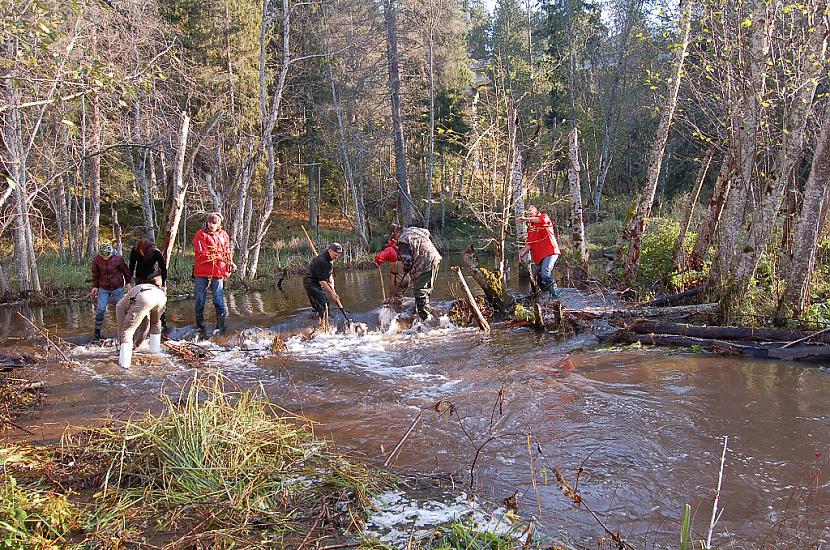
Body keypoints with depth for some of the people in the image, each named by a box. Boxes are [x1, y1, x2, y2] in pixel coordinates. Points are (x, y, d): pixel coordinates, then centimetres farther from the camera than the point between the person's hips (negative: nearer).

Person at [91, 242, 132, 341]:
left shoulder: (118, 258, -14)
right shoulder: (97, 260, -8)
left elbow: (125, 271, -1)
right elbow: (95, 274, 5)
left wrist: (129, 282, 3)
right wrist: (95, 286, 6)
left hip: (117, 288, -1)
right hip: (103, 288, 1)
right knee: (100, 310, -3)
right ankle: (97, 332, 8)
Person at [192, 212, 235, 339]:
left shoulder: (223, 235, 12)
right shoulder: (200, 235, -1)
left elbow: (227, 252, 15)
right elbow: (203, 253, -11)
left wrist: (230, 264, -2)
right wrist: (219, 256, -15)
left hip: (218, 272, 2)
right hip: (202, 272, -2)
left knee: (219, 300, 2)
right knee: (200, 300, 5)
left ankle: (221, 327, 10)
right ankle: (200, 327, 14)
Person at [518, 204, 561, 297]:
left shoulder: (544, 216, 0)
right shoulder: (530, 227, 19)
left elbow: (544, 220, -27)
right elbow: (530, 243, 13)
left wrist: (527, 219, -32)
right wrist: (524, 252, -5)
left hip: (550, 251, -8)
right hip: (539, 255, 8)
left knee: (545, 274, -24)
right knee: (539, 277, 8)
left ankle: (555, 296, -22)